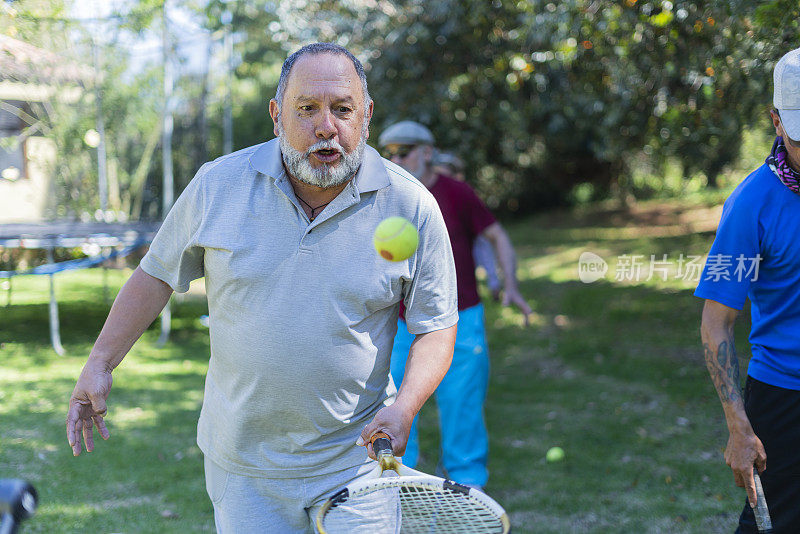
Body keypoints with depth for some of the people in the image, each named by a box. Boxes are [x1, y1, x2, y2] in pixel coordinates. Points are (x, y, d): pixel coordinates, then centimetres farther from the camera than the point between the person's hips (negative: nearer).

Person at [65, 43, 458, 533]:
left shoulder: (412, 206, -8)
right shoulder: (218, 185, -5)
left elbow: (436, 326, -1)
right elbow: (158, 273, 8)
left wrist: (404, 408, -17)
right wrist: (100, 364, 6)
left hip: (357, 459, 0)